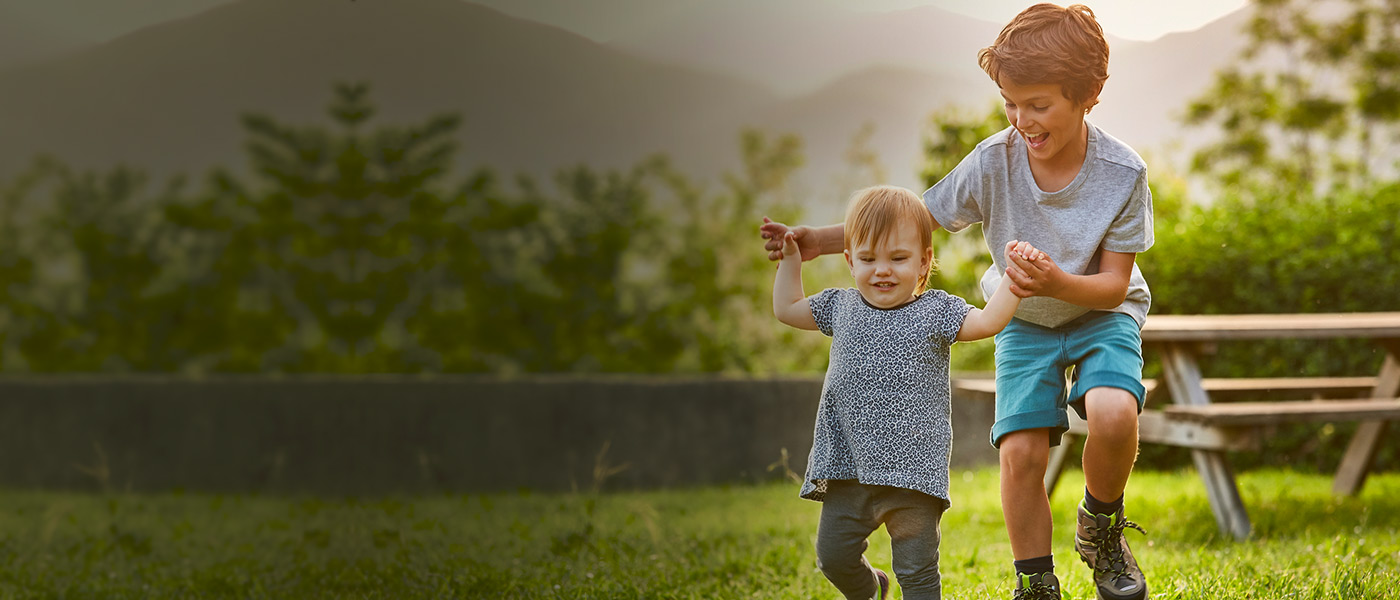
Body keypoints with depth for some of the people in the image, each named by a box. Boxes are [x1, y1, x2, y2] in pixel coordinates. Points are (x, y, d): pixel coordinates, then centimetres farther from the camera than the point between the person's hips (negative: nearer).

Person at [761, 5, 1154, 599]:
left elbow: (1114, 283, -18)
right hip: (1024, 322, 2)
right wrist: (820, 240, -18)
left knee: (1113, 415, -29)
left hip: (1100, 312, -2)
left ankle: (1100, 531, 1)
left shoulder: (1122, 173, -24)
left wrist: (1059, 283, -40)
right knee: (1020, 451, -14)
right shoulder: (994, 161, -20)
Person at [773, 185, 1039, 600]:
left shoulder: (935, 310, 0)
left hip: (912, 470, -4)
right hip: (848, 467, 4)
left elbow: (988, 321, -12)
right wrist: (790, 257, 22)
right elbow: (787, 308, 24)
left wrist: (1014, 276, -20)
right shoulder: (842, 307, 10)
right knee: (834, 555, 11)